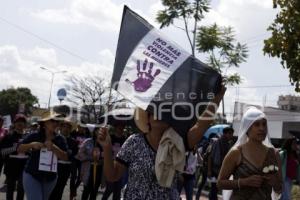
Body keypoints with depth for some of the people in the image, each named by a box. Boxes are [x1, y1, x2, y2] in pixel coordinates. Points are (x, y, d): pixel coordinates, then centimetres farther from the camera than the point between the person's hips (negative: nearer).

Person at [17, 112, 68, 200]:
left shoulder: (60, 139, -1)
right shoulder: (34, 136, -6)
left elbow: (65, 157, -8)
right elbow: (19, 149, -3)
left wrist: (53, 147, -22)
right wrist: (32, 145, -21)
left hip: (50, 178, 4)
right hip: (32, 176, -4)